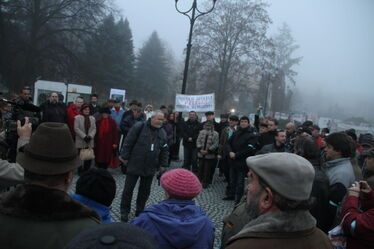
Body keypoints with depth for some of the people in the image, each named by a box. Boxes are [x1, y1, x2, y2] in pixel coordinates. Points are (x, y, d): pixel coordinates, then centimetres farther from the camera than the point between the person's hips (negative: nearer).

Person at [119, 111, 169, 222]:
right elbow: (128, 142, -9)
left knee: (145, 191, 13)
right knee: (128, 189, 6)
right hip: (134, 165, -4)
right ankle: (124, 211, 22)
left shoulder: (162, 133, 5)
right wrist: (125, 157, -8)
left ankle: (140, 211, 29)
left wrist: (163, 165, 8)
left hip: (150, 168, 4)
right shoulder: (139, 127, -10)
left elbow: (165, 151, 11)